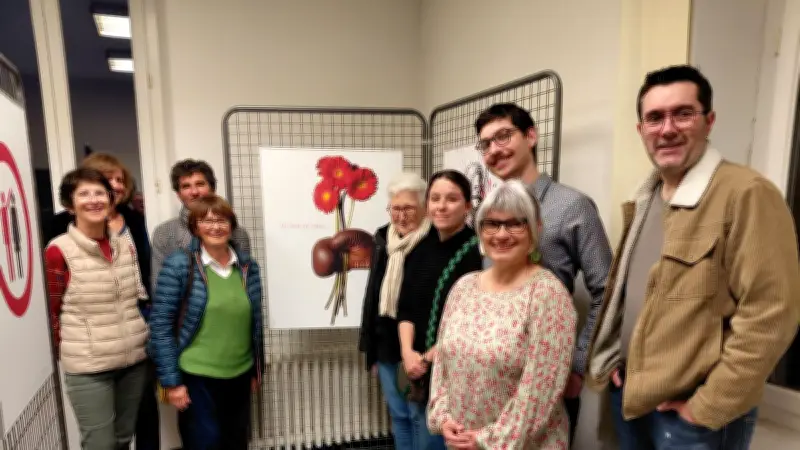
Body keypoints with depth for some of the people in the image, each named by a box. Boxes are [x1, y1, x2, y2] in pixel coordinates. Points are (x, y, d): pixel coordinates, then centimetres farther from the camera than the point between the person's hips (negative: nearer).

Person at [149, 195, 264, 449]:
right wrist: (171, 380, -11)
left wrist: (257, 368, 12)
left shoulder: (248, 267, 2)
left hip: (240, 375, 5)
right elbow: (161, 326, -10)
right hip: (196, 377, -4)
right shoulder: (178, 266, -10)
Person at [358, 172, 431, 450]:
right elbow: (373, 295, 11)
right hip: (386, 345, 6)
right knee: (398, 414, 19)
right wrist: (371, 351, 13)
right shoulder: (383, 240, 6)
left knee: (421, 416, 8)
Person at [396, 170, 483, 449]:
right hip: (420, 372, 6)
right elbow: (406, 306, 5)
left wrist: (428, 358, -13)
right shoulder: (420, 248, 5)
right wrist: (408, 353, -8)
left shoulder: (477, 250, -15)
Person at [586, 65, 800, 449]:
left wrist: (707, 407, -16)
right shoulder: (644, 199, 8)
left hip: (689, 411, -7)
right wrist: (612, 358, 7)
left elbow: (769, 317, -20)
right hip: (630, 393, 7)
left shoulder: (746, 194, -17)